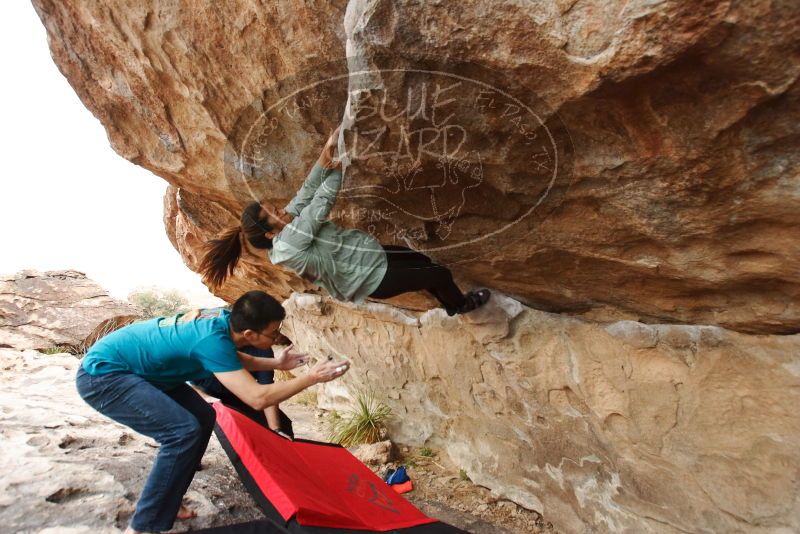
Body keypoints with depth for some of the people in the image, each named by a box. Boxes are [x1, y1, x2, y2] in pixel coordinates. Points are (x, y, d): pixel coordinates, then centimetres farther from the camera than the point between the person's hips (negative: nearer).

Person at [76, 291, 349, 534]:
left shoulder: (224, 318, -8)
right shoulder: (212, 338, -32)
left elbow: (232, 359, 15)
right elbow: (257, 398, -35)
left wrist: (274, 364, 4)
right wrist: (310, 377, -27)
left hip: (133, 369, 9)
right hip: (101, 374, -9)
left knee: (203, 417, 8)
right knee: (184, 431, -22)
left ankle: (165, 503, 19)